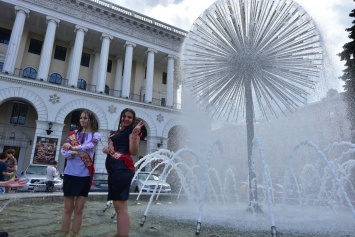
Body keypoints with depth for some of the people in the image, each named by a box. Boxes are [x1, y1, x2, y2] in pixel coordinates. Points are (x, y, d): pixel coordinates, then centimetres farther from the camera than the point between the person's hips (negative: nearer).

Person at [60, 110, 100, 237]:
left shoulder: (95, 135, 1)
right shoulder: (73, 134, 8)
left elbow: (89, 146, -19)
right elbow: (64, 152, 0)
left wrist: (73, 148, -34)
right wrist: (71, 153, -21)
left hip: (85, 175, -1)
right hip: (70, 173, 1)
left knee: (79, 209, 8)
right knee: (68, 208, 8)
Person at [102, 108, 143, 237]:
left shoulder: (132, 130, -2)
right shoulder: (117, 131, 24)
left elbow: (133, 152, -13)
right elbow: (112, 146, 35)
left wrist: (135, 135, -28)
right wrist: (106, 148, 12)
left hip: (122, 169, -10)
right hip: (114, 169, 10)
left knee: (121, 206, -12)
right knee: (118, 206, 18)